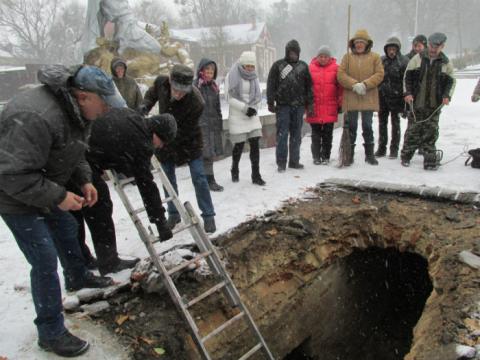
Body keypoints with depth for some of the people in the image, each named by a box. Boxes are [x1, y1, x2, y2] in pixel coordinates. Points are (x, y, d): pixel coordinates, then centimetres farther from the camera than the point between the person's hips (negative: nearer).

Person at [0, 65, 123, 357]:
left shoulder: (77, 110, -5)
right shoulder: (35, 118, -36)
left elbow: (75, 152, 12)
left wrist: (85, 180, -1)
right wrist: (58, 197, -27)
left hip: (45, 190, 9)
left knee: (67, 229, 25)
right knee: (45, 261, -6)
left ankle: (78, 277, 53)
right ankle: (51, 333, 10)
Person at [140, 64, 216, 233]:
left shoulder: (196, 102, -35)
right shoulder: (161, 82, -21)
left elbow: (184, 131, -28)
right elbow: (152, 93, 4)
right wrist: (146, 105, -15)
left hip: (188, 139, -4)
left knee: (198, 178, -6)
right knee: (168, 179, 11)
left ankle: (208, 216, 9)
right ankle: (173, 214, 28)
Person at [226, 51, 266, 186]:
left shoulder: (254, 77, 9)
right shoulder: (232, 76, -6)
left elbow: (258, 96, 11)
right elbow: (231, 98, -10)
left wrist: (254, 108, -7)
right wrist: (245, 108, -16)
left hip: (252, 115, 4)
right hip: (237, 116, -4)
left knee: (255, 144, -3)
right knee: (239, 145, 1)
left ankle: (256, 175, 3)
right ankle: (234, 171, 26)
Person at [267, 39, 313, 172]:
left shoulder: (303, 66, 12)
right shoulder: (278, 65, 3)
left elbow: (308, 86, 14)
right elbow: (271, 85, 0)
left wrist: (309, 103, 9)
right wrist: (271, 103, -6)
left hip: (299, 106, 3)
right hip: (282, 106, -3)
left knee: (296, 134, 7)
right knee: (282, 134, -4)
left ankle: (294, 161, 15)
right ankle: (281, 162, 2)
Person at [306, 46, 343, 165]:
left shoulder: (335, 68, 2)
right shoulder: (311, 68, 2)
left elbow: (341, 87, 3)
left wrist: (340, 103, 1)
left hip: (330, 109, 0)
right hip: (314, 109, 0)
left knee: (327, 134, 7)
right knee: (316, 134, 7)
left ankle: (325, 156, 18)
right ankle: (316, 156, 17)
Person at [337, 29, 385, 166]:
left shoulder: (375, 57, 5)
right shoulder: (347, 57, 6)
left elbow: (379, 74, -4)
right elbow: (341, 74, -4)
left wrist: (365, 84, -18)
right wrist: (354, 85, -17)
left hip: (368, 98, 0)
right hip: (351, 98, 1)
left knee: (367, 126, 7)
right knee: (351, 127, 7)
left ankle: (369, 154, 17)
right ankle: (350, 154, 15)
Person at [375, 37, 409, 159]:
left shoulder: (404, 61, -6)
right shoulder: (381, 60, 6)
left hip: (395, 96, -4)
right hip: (382, 96, 4)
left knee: (395, 123, 5)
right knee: (382, 122, 10)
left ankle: (394, 149, 14)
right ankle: (381, 148, 20)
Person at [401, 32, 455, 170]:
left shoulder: (446, 63, 6)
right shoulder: (418, 58, 4)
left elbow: (451, 82, 11)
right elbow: (407, 77, 6)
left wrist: (447, 95, -5)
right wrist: (407, 93, -5)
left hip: (435, 105, 1)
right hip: (416, 102, -1)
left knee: (431, 131, 1)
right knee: (413, 130, 2)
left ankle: (430, 160, 6)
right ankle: (406, 156, 15)